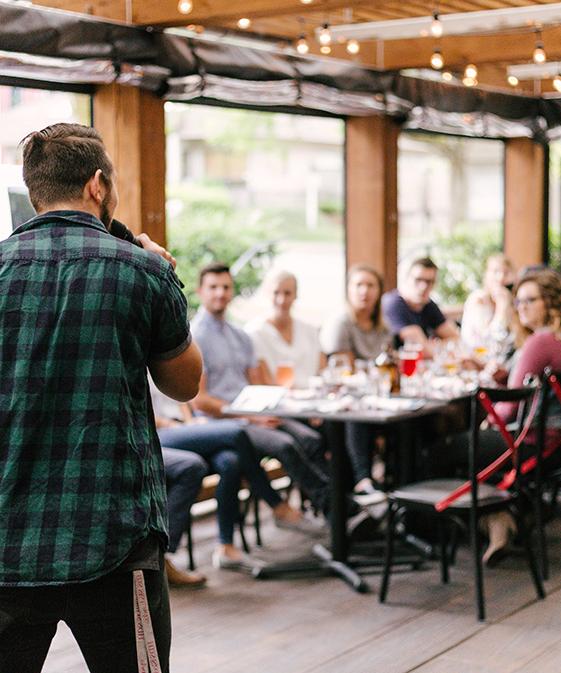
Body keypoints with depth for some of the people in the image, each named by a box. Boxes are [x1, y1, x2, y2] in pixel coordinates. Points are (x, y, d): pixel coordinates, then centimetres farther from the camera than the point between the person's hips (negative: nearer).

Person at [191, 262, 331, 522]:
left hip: (254, 415, 7)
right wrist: (251, 416, -15)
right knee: (285, 445, -29)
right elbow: (199, 400, -11)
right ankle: (333, 505, -23)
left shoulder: (240, 337, 19)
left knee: (310, 439, -19)